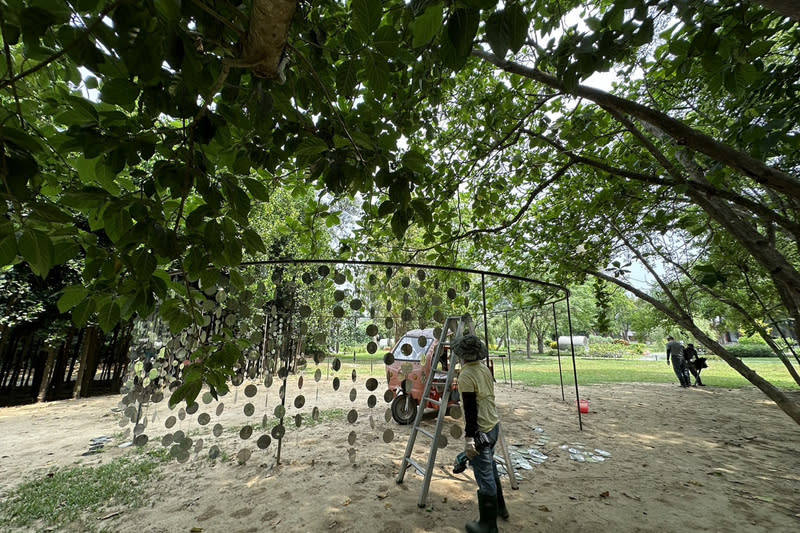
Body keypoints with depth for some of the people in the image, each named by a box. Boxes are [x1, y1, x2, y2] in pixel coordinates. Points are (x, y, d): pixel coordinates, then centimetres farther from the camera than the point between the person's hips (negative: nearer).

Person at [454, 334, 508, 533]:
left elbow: (470, 410, -23)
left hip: (481, 432, -9)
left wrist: (468, 437, -17)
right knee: (490, 470, 27)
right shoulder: (485, 368, 3)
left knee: (485, 478, 6)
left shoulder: (466, 375, -23)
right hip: (493, 426, 9)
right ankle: (500, 508, 45)